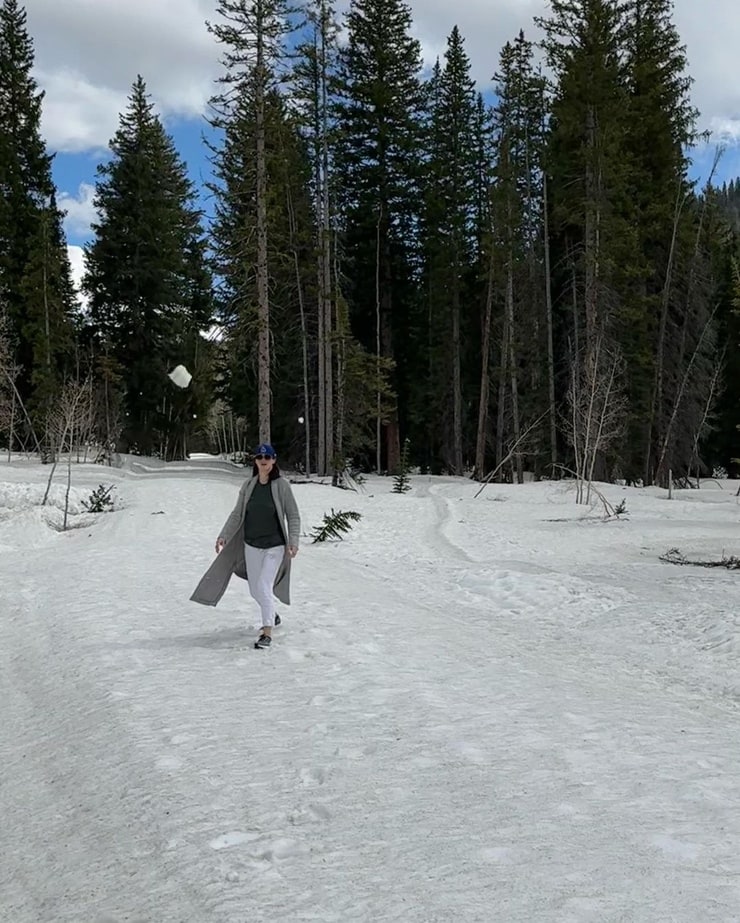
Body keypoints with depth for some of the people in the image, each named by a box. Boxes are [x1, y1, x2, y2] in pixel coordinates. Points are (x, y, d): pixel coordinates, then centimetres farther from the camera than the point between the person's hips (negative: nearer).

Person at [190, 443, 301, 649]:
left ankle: (267, 632, -7)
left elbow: (293, 516, -7)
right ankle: (271, 615, 42)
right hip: (251, 546, 5)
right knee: (255, 590, 14)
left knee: (264, 587, -15)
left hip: (275, 546, -4)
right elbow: (237, 514, 5)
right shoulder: (248, 486, 0)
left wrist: (293, 542, -16)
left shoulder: (281, 485, -10)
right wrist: (223, 536, -3)